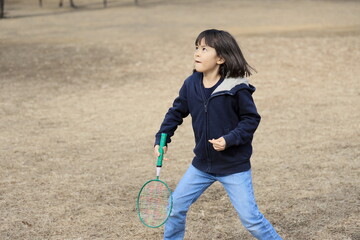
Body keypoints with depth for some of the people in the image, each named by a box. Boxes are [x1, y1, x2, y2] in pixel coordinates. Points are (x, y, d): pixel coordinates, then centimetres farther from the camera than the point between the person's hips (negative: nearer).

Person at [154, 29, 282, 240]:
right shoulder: (191, 84, -2)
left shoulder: (237, 88, -18)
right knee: (175, 206, 9)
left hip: (234, 167, -5)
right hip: (202, 165, 6)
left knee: (250, 218, -5)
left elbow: (251, 119, -12)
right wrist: (161, 139, 1)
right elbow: (176, 112, 9)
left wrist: (229, 139, -24)